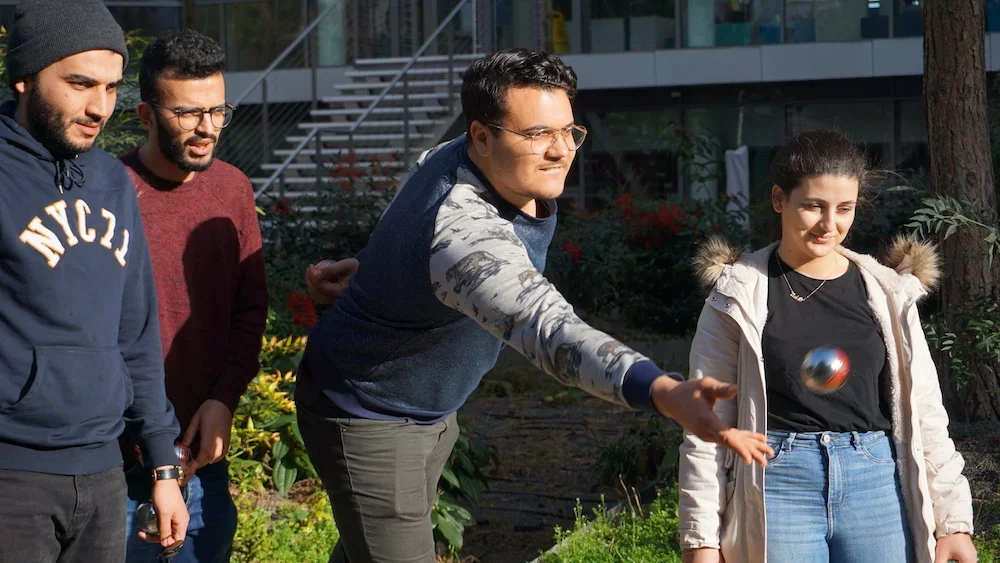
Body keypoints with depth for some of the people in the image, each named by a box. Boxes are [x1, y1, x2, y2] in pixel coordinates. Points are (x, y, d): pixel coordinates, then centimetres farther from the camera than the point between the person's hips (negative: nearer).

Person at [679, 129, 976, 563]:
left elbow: (924, 413, 11)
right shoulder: (740, 296, 2)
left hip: (875, 484, 2)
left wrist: (953, 520, 5)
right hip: (779, 487, -2)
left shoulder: (887, 294, 9)